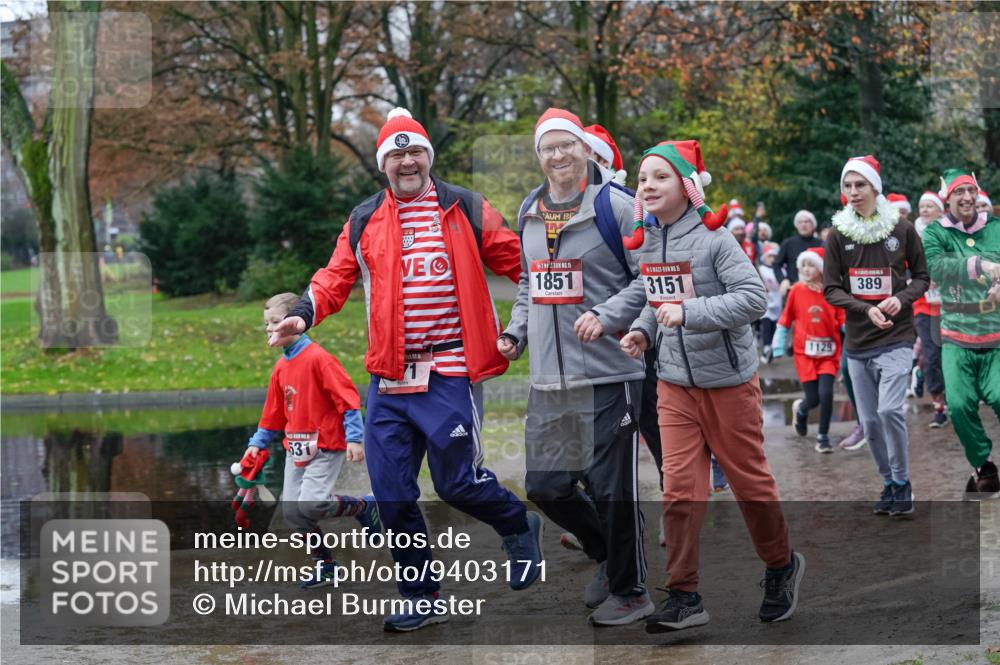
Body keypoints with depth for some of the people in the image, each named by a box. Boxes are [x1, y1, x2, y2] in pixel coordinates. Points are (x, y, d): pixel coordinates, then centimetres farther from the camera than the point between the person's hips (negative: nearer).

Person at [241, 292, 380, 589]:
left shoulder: (317, 358, -14)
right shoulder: (281, 367, 11)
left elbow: (347, 397, -16)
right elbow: (273, 411, 21)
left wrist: (354, 437, -20)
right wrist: (258, 443, 17)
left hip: (325, 445, -8)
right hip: (295, 447, 8)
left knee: (310, 504, -21)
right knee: (291, 511, 2)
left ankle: (365, 506, 4)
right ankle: (324, 563, 18)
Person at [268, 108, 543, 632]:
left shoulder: (465, 211, 2)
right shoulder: (364, 222, 11)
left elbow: (518, 262, 3)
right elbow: (336, 277, 6)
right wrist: (304, 314, -12)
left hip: (450, 373, -4)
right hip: (388, 378, 4)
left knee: (457, 482, -3)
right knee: (392, 494, 3)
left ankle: (519, 527, 29)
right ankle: (421, 598, 18)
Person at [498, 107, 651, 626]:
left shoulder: (616, 207, -7)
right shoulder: (530, 212, 14)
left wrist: (606, 316, -18)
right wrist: (516, 333, 14)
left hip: (608, 374, -7)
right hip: (548, 379, 7)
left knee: (611, 488, -2)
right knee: (545, 487, 10)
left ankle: (630, 591, 16)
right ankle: (606, 555, 34)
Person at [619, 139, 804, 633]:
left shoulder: (714, 238, -16)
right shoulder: (645, 241, 3)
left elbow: (753, 297, -23)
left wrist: (688, 313, -30)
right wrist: (643, 331, -2)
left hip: (727, 378, -5)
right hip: (674, 381, 5)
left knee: (748, 477, 8)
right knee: (679, 486, -1)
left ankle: (782, 566, 30)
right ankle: (683, 596, 2)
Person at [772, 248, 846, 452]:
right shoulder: (796, 291, -2)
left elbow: (843, 321, -1)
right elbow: (785, 320, 5)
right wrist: (778, 347, 5)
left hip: (828, 353, 0)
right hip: (805, 352, 0)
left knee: (826, 394, -13)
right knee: (813, 398, -2)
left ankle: (823, 437, 6)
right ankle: (800, 409, 36)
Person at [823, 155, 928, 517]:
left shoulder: (902, 229, -2)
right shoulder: (838, 234, 1)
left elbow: (922, 276, 7)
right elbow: (831, 289, 1)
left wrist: (901, 299, -13)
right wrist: (867, 310, -14)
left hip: (896, 338, -3)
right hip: (858, 342, 3)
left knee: (889, 409, -19)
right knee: (870, 421, 5)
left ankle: (902, 483, -1)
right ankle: (889, 484, 24)